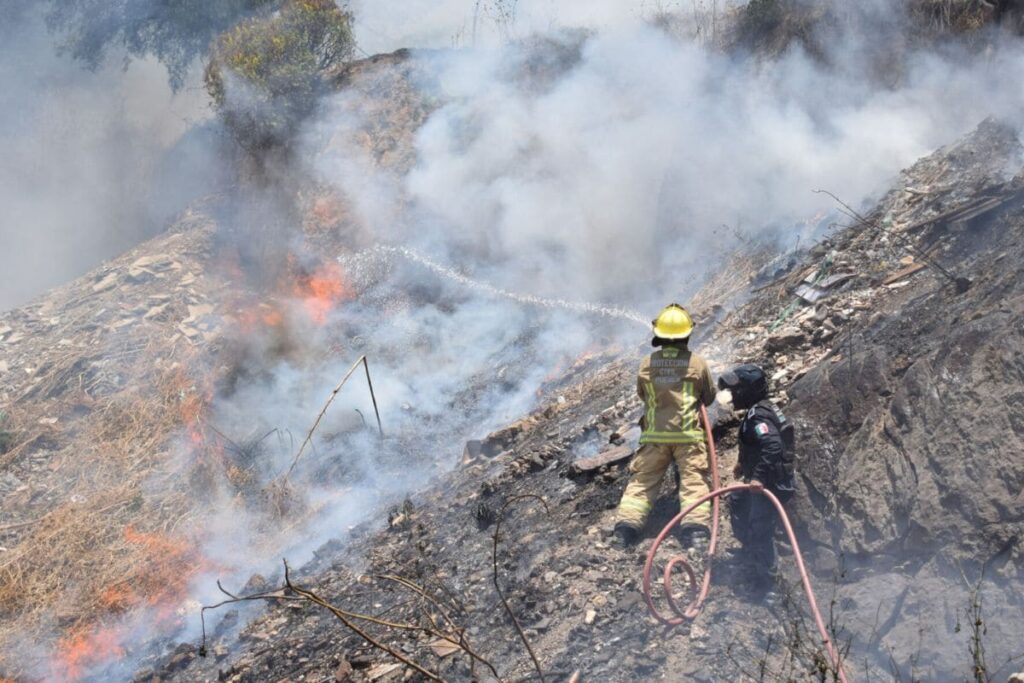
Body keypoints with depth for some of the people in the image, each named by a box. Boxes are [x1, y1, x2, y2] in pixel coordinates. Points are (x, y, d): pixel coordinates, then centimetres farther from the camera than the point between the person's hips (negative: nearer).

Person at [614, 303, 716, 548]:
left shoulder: (647, 364, 2)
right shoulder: (697, 363, -1)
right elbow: (709, 397, 13)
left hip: (654, 435, 2)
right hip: (688, 435, -1)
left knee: (642, 481, 6)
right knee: (694, 481, -3)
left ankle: (627, 523, -7)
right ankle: (697, 526, -19)